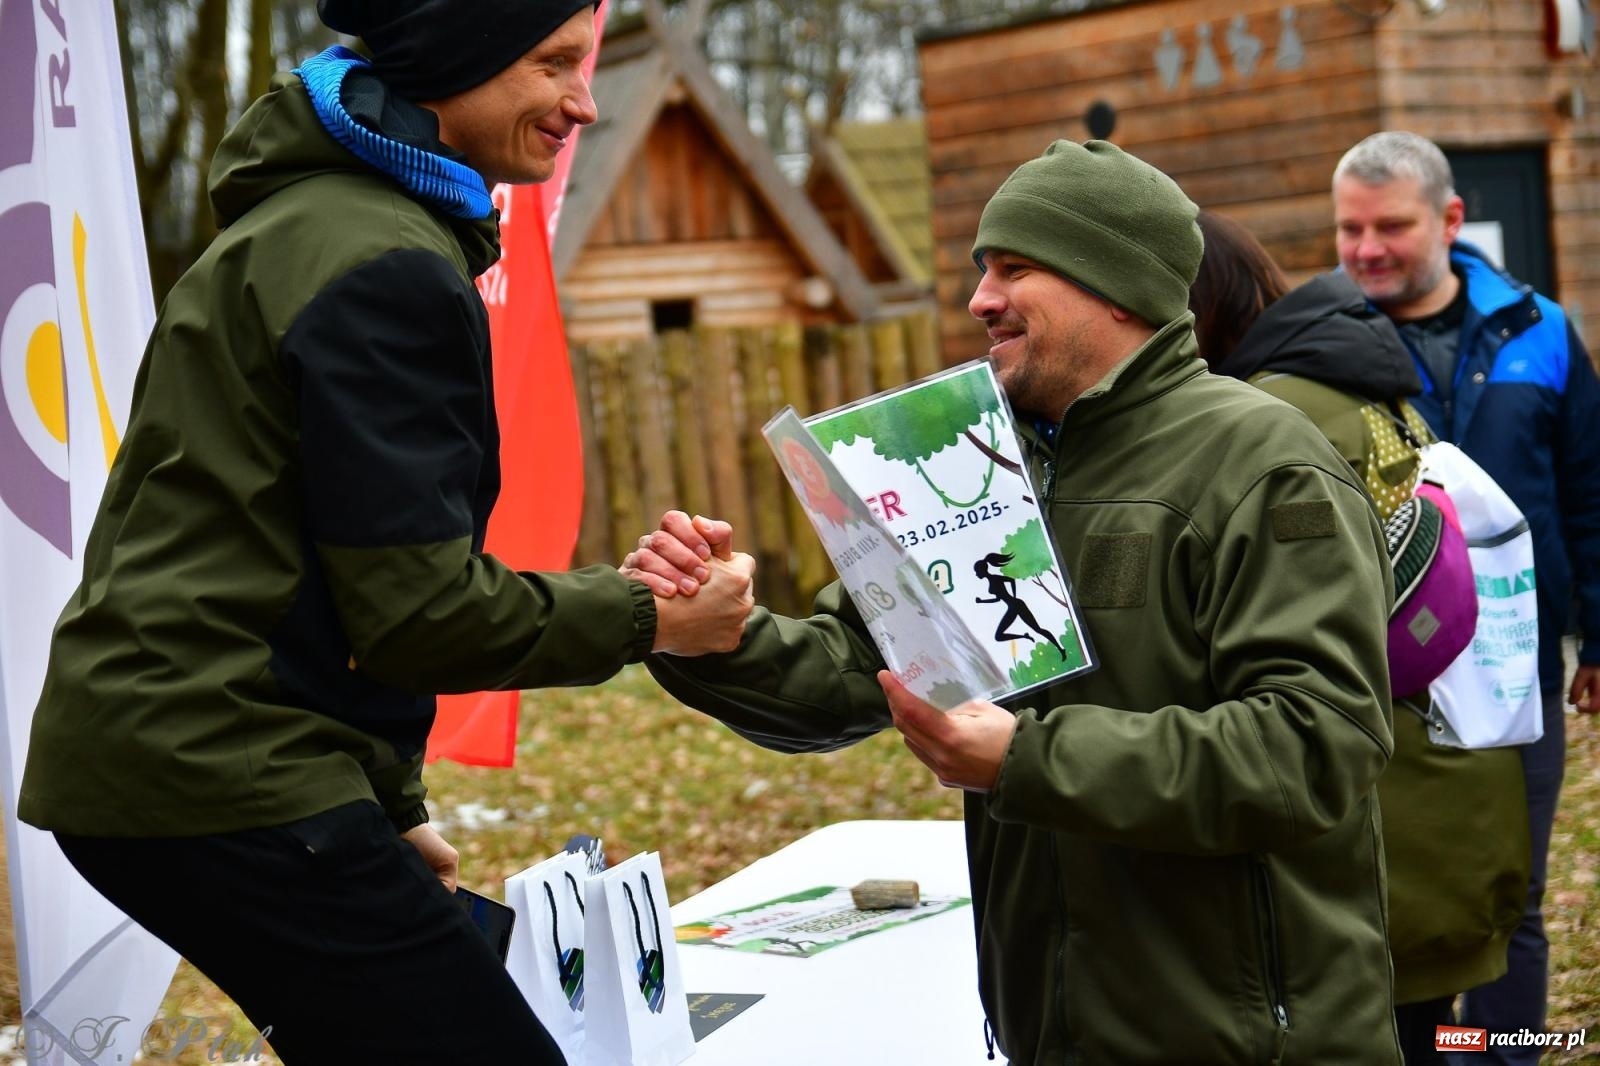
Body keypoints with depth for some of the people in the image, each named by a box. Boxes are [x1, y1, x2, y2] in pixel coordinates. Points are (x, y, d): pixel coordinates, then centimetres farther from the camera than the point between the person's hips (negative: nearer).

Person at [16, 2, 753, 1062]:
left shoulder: (306, 221, 19)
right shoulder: (387, 267, -14)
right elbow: (416, 607, -18)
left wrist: (389, 807, 24)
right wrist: (642, 618, -5)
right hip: (224, 779, -11)